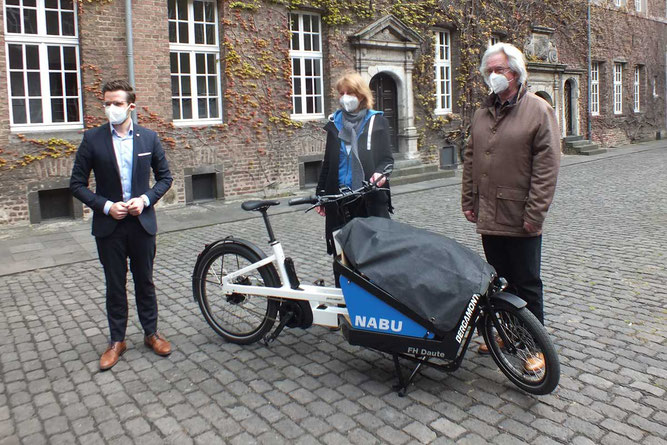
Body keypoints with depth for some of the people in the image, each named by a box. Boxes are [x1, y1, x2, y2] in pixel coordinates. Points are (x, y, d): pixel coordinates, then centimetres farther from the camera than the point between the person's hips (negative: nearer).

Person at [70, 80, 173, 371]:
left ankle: (151, 333, 28)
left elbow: (165, 177, 6)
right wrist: (106, 206, -14)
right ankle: (116, 341, 25)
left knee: (145, 281, 12)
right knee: (115, 285, 10)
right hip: (109, 226, 0)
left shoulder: (148, 137, 1)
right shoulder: (92, 139, -3)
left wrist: (145, 199, -10)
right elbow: (77, 184, -1)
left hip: (142, 222, 1)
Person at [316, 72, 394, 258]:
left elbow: (387, 158, 3)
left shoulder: (377, 121, 5)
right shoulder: (335, 123, 14)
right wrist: (320, 194, 16)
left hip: (371, 198, -2)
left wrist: (381, 172, -20)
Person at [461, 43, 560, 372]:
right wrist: (468, 201, 11)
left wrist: (535, 212, -16)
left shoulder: (538, 110, -6)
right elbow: (470, 159, 16)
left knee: (526, 283, 4)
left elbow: (547, 166, -12)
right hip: (488, 215, 6)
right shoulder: (483, 113, 13)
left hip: (520, 219, -5)